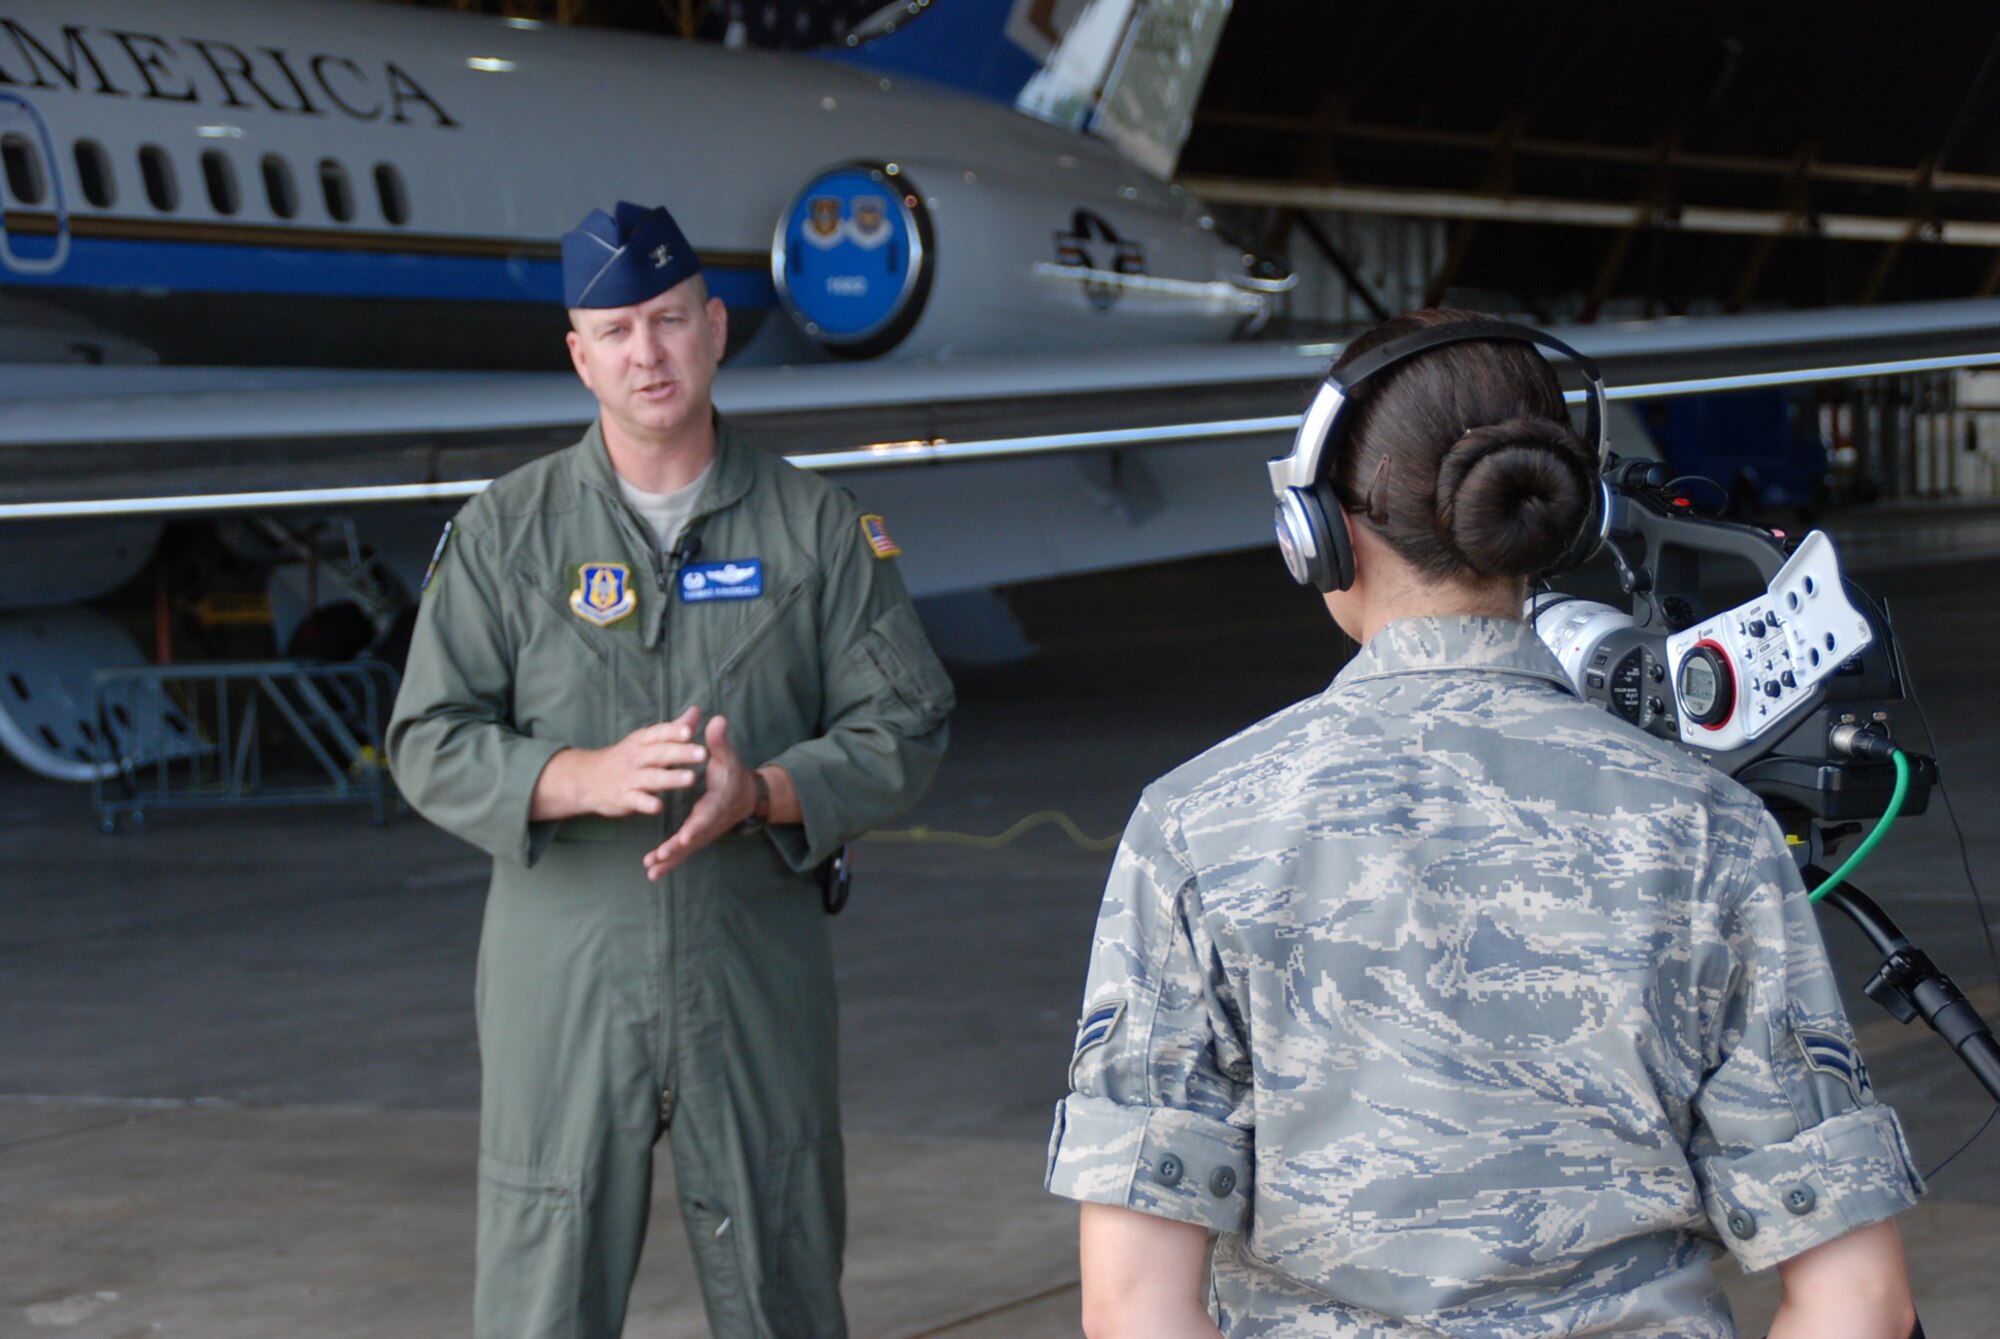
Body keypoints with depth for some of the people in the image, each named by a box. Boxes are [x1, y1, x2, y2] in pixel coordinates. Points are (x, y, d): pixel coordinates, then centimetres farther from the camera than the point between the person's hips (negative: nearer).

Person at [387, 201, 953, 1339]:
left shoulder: (818, 529, 5)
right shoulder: (505, 532, 5)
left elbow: (903, 729, 3)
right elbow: (433, 745, 0)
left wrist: (762, 794, -16)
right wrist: (587, 776, -18)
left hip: (758, 976, 1)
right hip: (562, 978, 0)